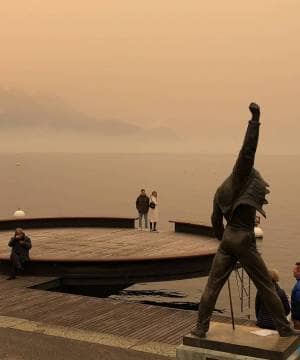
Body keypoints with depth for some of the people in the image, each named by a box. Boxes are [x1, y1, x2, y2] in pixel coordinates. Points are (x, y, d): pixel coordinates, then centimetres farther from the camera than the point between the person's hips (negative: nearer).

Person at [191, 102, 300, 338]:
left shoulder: (221, 192, 14)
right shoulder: (238, 179, -6)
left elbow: (216, 221, 20)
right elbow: (248, 150, -16)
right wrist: (255, 118, -16)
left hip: (228, 238, 6)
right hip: (244, 241, -6)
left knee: (212, 285, 9)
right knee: (267, 286, 6)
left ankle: (201, 328, 7)